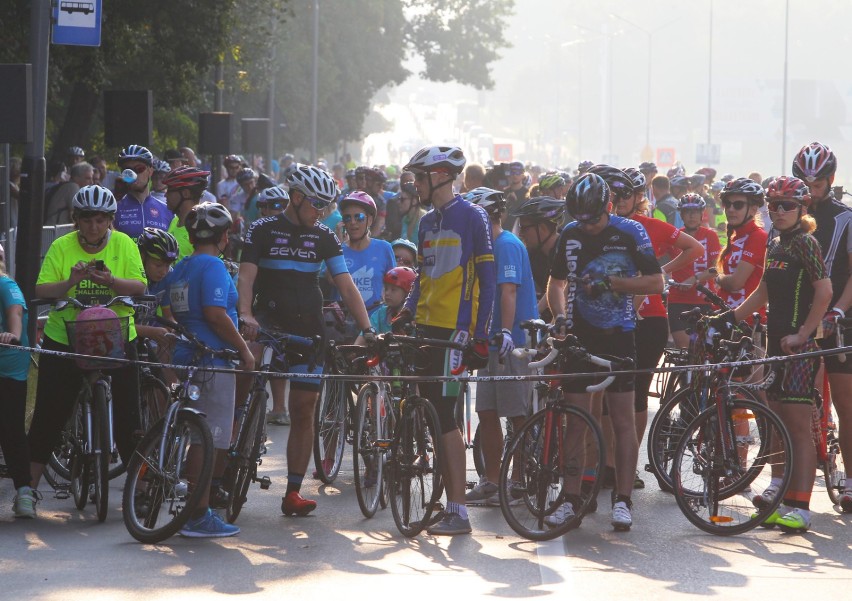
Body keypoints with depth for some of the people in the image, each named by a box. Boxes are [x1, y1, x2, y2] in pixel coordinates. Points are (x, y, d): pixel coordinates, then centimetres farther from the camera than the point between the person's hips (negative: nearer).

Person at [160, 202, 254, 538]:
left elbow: (168, 314, 18)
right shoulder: (213, 266, -12)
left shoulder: (178, 270, 14)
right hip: (213, 360, -9)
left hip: (187, 358, 9)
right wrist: (244, 349, -14)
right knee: (212, 442, -5)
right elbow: (215, 313, -21)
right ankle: (199, 517, -5)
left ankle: (199, 509, 21)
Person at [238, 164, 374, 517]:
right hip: (270, 321, -3)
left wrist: (367, 329, -8)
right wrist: (245, 315, -28)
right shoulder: (263, 230, 0)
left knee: (303, 411, 1)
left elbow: (346, 286, 4)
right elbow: (246, 277, -10)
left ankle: (293, 493, 4)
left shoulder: (324, 237, 9)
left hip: (309, 329, 3)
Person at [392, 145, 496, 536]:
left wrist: (480, 335, -14)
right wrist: (406, 314, 7)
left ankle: (459, 513, -11)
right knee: (433, 414, 8)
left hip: (456, 327, -8)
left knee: (443, 415, -12)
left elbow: (487, 280, -9)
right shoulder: (428, 223, 17)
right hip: (428, 327, 8)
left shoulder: (471, 217, -7)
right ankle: (449, 503, 13)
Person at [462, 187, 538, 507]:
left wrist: (506, 331, -31)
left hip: (513, 342, -10)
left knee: (519, 415, -3)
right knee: (487, 412, 10)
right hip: (492, 342, 10)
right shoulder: (488, 246, 17)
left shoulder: (507, 245, -12)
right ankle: (491, 482, 15)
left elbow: (509, 290, -22)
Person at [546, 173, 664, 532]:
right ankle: (571, 499, 7)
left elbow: (655, 283, -8)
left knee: (623, 419, -2)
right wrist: (560, 316, -3)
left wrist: (611, 282, -18)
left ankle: (622, 500, 2)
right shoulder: (570, 235, 4)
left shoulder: (630, 232, -7)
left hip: (618, 336, -3)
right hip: (579, 335, 3)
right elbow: (557, 283, 15)